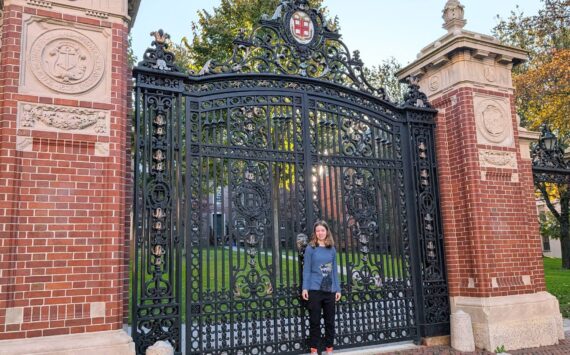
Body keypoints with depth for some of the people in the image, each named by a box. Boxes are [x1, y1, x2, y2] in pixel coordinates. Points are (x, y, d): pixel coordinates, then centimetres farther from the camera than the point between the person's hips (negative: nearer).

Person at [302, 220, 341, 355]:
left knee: (330, 320, 9)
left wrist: (337, 288, 8)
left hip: (330, 290, 3)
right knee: (315, 321, 3)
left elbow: (334, 270, 11)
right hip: (314, 289, -3)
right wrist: (305, 288, -10)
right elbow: (306, 269, -3)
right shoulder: (310, 248, -1)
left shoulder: (332, 249, 8)